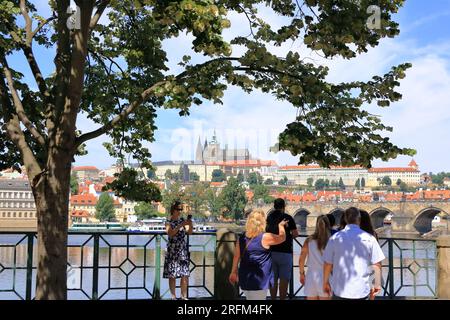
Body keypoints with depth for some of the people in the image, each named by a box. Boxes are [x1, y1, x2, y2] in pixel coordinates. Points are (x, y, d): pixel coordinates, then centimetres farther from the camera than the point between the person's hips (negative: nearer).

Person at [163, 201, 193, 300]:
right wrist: (181, 225, -25)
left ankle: (184, 296, 9)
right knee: (172, 275, -1)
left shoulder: (182, 220, 8)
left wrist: (190, 225, -17)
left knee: (185, 275, 1)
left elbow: (189, 232, 1)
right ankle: (173, 296, 8)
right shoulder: (169, 221, -3)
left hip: (183, 250, 4)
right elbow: (170, 233, -18)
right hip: (172, 251, -3)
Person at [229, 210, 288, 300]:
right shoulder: (265, 238, -12)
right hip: (258, 281, -6)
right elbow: (282, 237, 1)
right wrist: (281, 225, 19)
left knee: (250, 298, 20)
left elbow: (236, 257, 8)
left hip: (244, 278, 6)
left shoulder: (242, 238, 3)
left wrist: (233, 272, 19)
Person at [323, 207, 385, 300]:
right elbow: (377, 264, -3)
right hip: (362, 292, 0)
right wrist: (377, 284, 10)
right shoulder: (369, 238, -4)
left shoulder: (335, 238, -2)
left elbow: (327, 264, 1)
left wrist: (325, 282, 15)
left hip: (340, 291, 0)